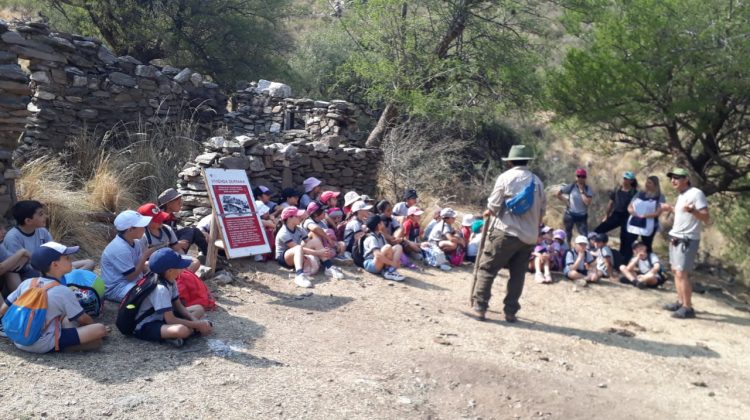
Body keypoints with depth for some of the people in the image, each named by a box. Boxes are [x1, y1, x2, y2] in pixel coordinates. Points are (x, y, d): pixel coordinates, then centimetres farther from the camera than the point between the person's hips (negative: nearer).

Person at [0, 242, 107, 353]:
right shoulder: (63, 292, -12)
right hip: (43, 345, -7)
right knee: (100, 330, -14)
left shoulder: (27, 283, 4)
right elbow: (83, 320, -2)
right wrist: (94, 327, 19)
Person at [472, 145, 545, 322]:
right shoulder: (537, 181, 9)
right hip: (528, 235, 5)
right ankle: (511, 312, 13)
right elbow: (541, 210, 12)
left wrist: (489, 212, 13)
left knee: (487, 269, 3)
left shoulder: (506, 177, -4)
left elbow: (493, 205, -7)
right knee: (518, 275, 11)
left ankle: (480, 307, 1)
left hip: (505, 232, -4)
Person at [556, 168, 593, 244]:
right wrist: (566, 201, -4)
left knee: (585, 237, -9)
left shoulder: (588, 189, -4)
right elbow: (558, 194, 3)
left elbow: (588, 202, -18)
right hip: (570, 215, 0)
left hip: (582, 216, 0)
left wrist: (582, 191, -16)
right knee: (568, 235, 12)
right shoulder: (571, 187, -5)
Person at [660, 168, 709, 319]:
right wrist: (671, 209, 27)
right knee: (675, 271, 13)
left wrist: (692, 210, -36)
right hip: (675, 238, 10)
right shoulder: (681, 195, 14)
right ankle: (680, 302, 21)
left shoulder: (696, 193, -14)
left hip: (687, 240, -10)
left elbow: (706, 218, -20)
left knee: (682, 273, -12)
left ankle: (688, 308, -6)